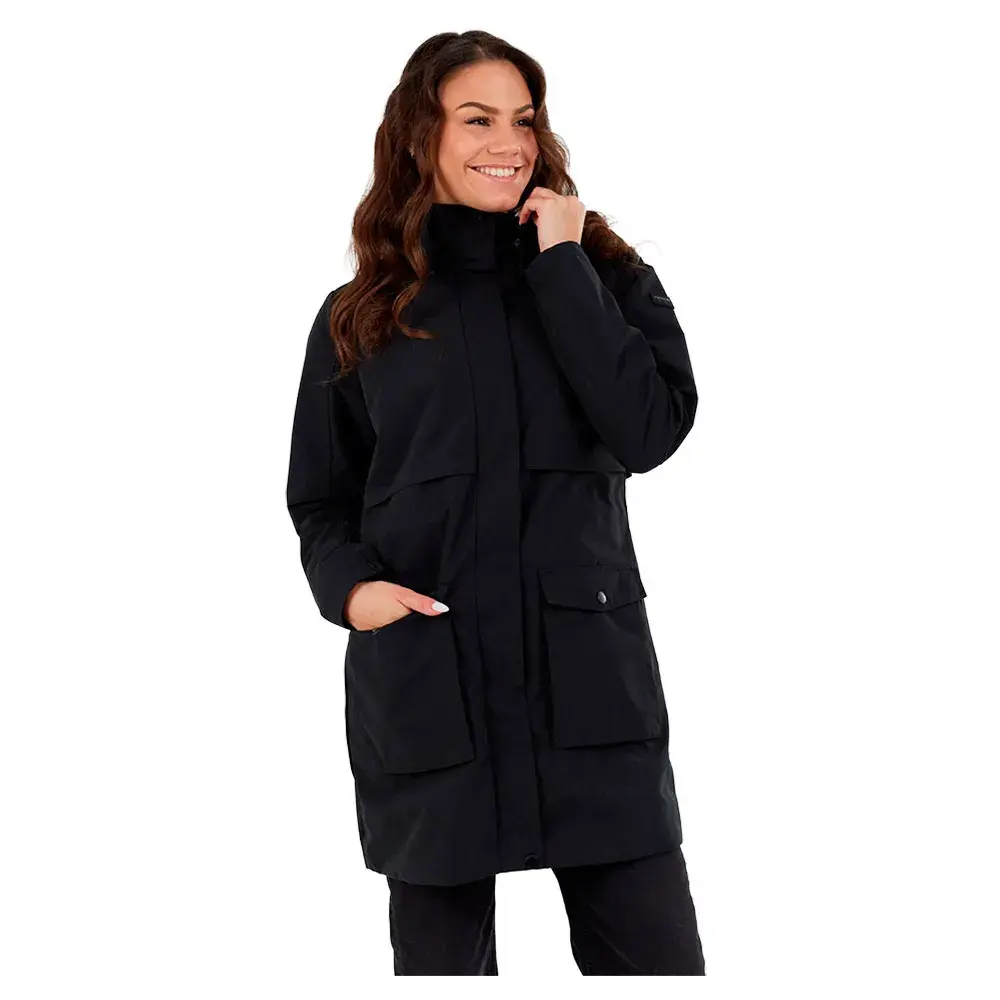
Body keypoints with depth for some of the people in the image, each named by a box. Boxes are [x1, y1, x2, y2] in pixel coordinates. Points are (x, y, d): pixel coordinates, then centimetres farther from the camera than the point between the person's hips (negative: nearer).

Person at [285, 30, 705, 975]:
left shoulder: (608, 278, 7)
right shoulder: (358, 318, 8)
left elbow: (651, 430, -10)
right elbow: (319, 500, 13)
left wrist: (561, 265, -8)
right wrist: (350, 583, -9)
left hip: (590, 675, 0)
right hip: (423, 683, 1)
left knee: (655, 953, -1)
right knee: (439, 958, 9)